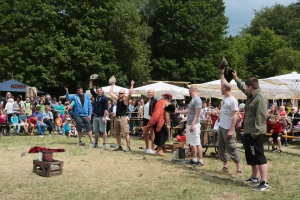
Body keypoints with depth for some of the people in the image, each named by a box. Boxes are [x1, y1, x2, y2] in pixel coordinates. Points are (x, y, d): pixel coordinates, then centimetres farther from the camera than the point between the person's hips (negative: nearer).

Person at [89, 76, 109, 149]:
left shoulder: (104, 98, -8)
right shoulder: (96, 96, 11)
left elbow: (106, 108, -12)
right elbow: (91, 89, 16)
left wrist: (104, 117, -18)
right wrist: (91, 80, 9)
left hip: (101, 117, -7)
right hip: (95, 116, 7)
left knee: (103, 131, -4)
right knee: (95, 131, 12)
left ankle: (104, 144, -3)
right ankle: (96, 143, 21)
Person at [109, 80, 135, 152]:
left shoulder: (125, 100, -5)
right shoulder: (117, 99, 14)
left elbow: (130, 94, -23)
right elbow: (111, 92, 22)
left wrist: (132, 85, -23)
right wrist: (112, 85, 24)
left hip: (123, 117, -7)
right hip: (117, 117, 7)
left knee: (126, 133, -11)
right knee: (116, 133, 11)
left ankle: (128, 147, -9)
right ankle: (120, 146, 21)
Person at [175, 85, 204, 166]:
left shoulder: (197, 100, -13)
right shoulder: (192, 100, 16)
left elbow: (197, 114, -19)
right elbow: (188, 111, 28)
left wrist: (193, 124, -24)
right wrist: (177, 111, 35)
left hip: (194, 125, -10)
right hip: (189, 124, 10)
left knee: (197, 143, -7)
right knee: (192, 143, 12)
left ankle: (200, 160, -4)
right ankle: (194, 159, 19)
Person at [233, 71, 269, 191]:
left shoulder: (261, 99, -19)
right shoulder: (251, 95, 12)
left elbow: (260, 118, -24)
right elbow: (242, 87, 35)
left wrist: (255, 133, -26)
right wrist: (236, 79, 42)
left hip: (255, 134, -10)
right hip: (248, 132, 10)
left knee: (259, 157, -11)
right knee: (251, 157, 18)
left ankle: (264, 183, -12)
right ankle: (254, 178, 31)